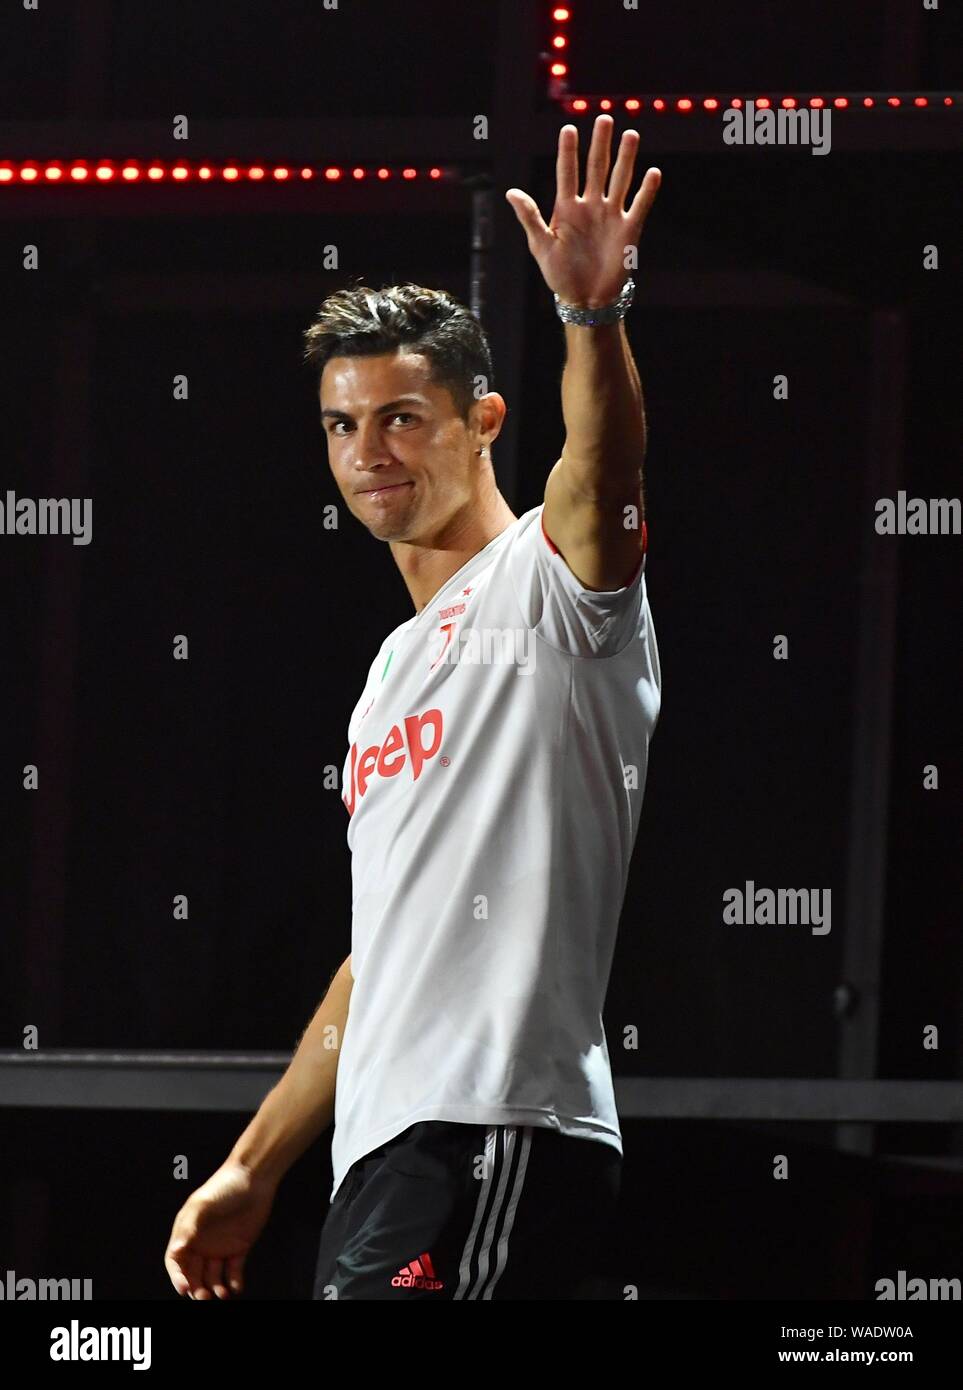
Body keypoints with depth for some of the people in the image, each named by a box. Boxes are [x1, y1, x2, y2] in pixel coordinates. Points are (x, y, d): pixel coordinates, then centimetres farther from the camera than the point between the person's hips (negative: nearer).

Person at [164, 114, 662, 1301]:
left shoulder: (543, 580, 1)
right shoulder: (397, 670, 26)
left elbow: (602, 466, -24)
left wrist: (592, 317, -44)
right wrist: (253, 1169, 28)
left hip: (498, 1137, -9)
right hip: (383, 1159, 9)